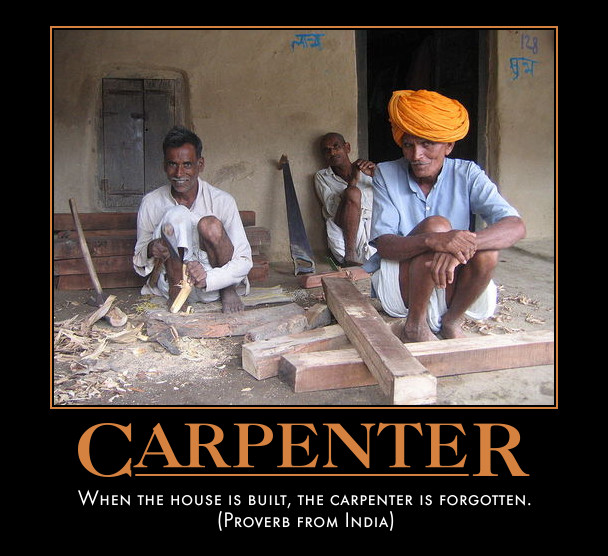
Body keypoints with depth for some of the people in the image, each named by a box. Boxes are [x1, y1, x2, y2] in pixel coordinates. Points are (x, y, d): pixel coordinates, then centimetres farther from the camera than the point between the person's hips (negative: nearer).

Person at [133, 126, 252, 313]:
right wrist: (150, 251, -23)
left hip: (216, 283, 0)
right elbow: (139, 264, 4)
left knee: (210, 225, -29)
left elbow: (244, 260, -13)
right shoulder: (151, 203, -4)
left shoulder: (222, 201, -10)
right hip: (174, 282, 0)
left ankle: (228, 290, -6)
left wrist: (207, 278, -32)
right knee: (176, 215, -23)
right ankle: (176, 292, -14)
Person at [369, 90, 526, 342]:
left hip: (453, 289, 2)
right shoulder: (386, 174, -7)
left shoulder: (466, 174, -6)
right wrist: (432, 240, -40)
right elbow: (383, 245, -19)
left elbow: (516, 226, -20)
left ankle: (452, 321, -3)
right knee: (436, 225, -28)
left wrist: (465, 243, -41)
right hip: (398, 286, -2)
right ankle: (415, 326, -14)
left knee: (486, 252, -28)